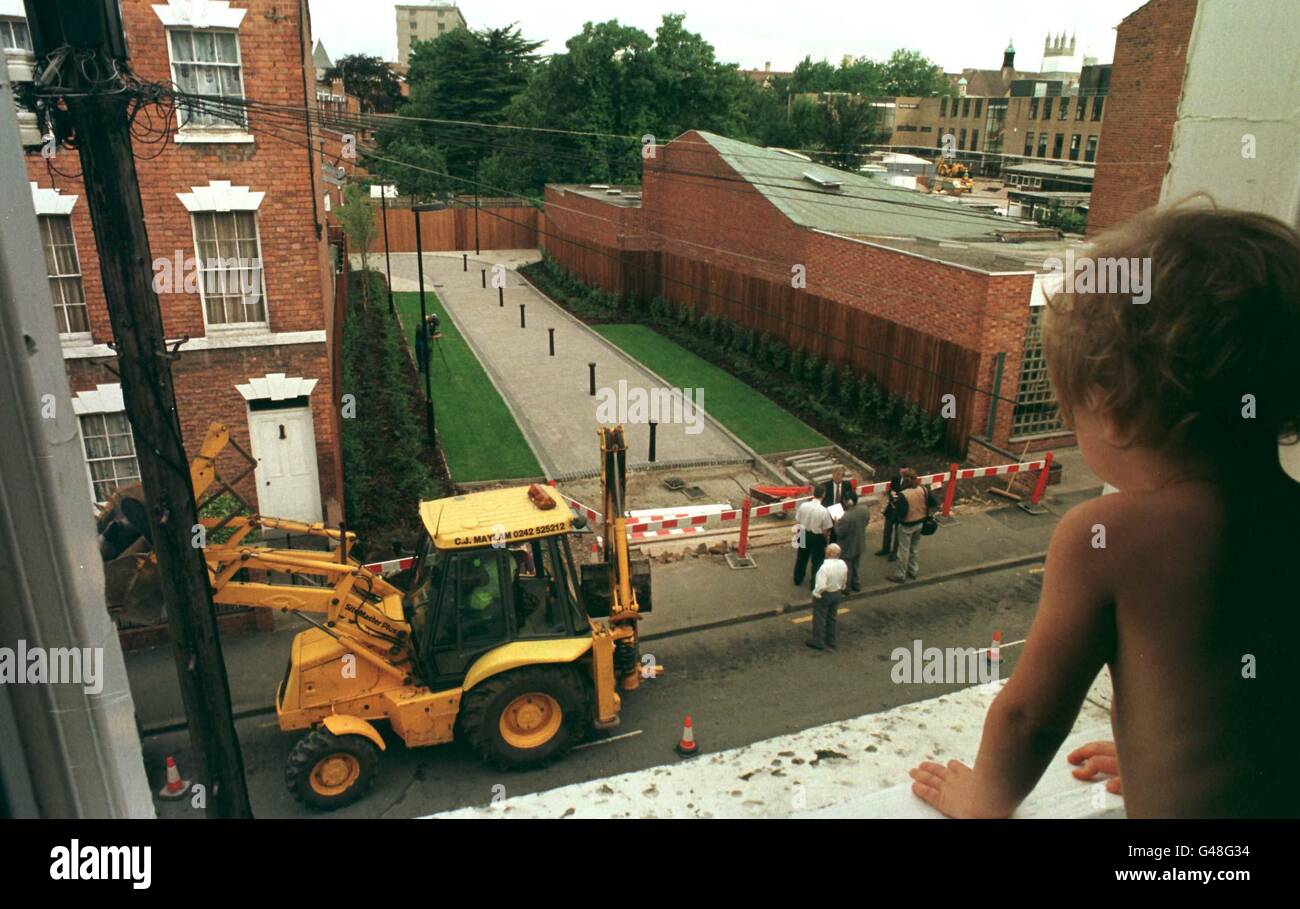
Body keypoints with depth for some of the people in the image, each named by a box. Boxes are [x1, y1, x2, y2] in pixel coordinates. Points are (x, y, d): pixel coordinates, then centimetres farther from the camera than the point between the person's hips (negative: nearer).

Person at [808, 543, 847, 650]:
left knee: (819, 618, 10)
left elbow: (821, 585, -30)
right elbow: (844, 580, 5)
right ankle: (831, 641, 33)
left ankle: (818, 642, 20)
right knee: (832, 617, 21)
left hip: (824, 594, -7)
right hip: (837, 593, 7)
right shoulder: (843, 564, -9)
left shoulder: (825, 567, -32)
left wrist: (816, 593, -13)